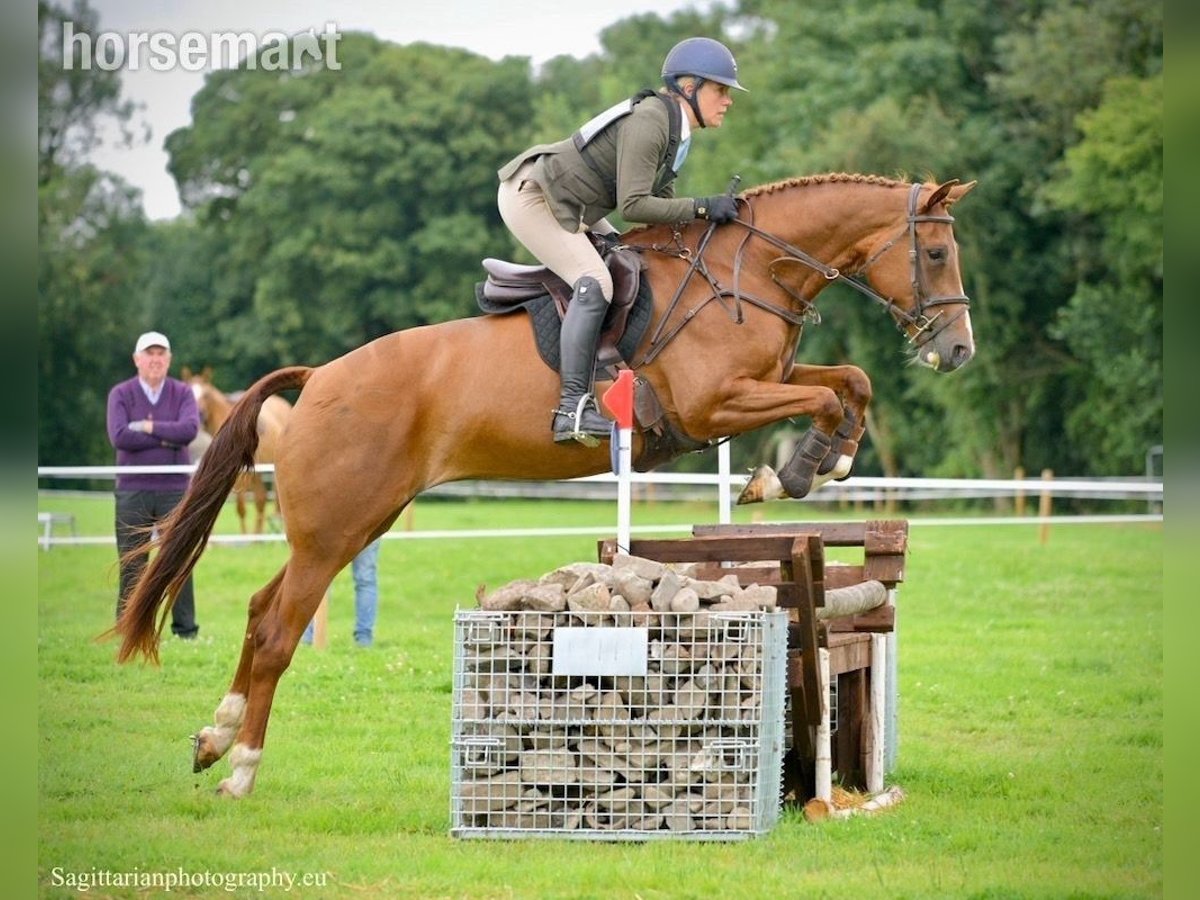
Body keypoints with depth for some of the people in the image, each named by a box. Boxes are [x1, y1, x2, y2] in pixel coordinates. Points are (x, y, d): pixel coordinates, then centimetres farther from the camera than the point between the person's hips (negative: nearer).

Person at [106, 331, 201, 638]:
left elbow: (190, 428, -13)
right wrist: (166, 438, -12)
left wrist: (149, 427, -12)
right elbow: (118, 437, -14)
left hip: (174, 489, 1)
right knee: (131, 564, 1)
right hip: (133, 490, -1)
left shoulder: (182, 393, 5)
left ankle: (186, 629, 6)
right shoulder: (121, 394, 2)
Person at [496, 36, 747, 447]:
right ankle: (573, 408, -27)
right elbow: (633, 206, -30)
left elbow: (660, 203, 10)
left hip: (568, 208, 11)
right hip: (529, 195, -11)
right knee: (595, 282, -23)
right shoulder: (647, 123, -24)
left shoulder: (676, 130, 6)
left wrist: (711, 215, -4)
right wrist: (702, 208, -28)